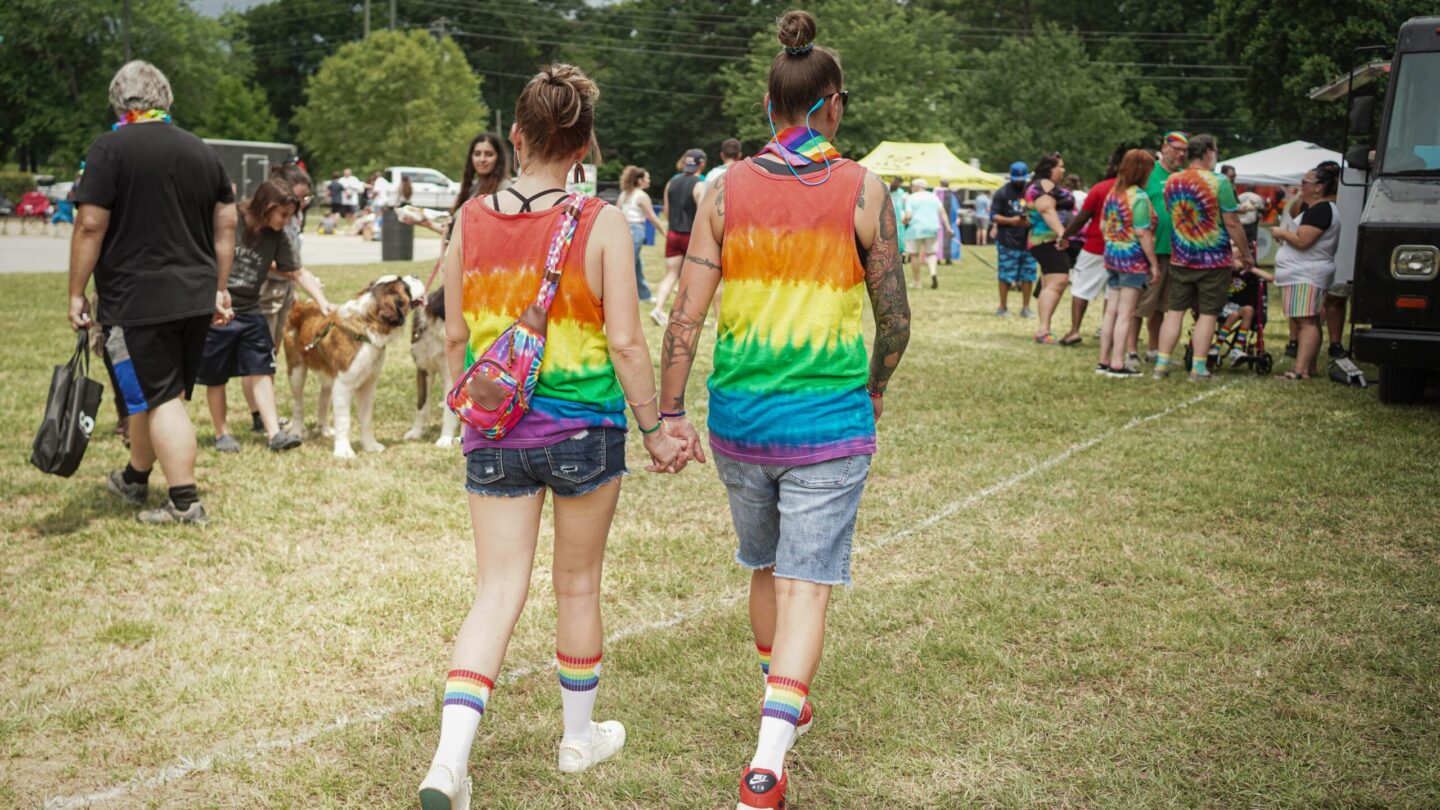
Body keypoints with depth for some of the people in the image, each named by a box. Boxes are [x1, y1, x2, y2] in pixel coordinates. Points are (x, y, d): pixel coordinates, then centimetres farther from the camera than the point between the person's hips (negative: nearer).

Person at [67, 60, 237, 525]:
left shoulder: (110, 148, -8)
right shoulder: (202, 151, 10)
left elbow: (90, 225, -12)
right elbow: (226, 226, 13)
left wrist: (76, 293, -5)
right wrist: (219, 289, 19)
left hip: (137, 299, -6)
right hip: (196, 298, 6)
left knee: (159, 399, -2)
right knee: (153, 394, 19)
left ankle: (185, 503, -3)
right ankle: (135, 479, 35)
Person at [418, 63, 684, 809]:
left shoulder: (471, 218, -1)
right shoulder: (602, 225, -10)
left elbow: (455, 335, 5)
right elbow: (624, 342, -11)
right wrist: (654, 429, 1)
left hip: (494, 432, 2)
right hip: (583, 427, -2)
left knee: (497, 591, 6)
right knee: (578, 585, 16)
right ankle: (580, 737, 34)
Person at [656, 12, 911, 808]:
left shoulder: (726, 190, -1)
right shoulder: (862, 191, -6)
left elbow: (685, 313, -5)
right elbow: (895, 316, -1)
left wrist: (670, 412, 1)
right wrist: (876, 387, 16)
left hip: (739, 418, 3)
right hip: (828, 424, -3)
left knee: (765, 568, 23)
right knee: (806, 585, 0)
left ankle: (783, 701, 44)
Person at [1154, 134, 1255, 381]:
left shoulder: (1171, 182, 2)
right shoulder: (1218, 182, -14)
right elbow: (1232, 223, -11)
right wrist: (1246, 254, -1)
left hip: (1180, 259, 4)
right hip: (1213, 260, -4)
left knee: (1174, 312, 9)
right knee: (1207, 314, 4)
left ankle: (1162, 364, 8)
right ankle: (1198, 368, 5)